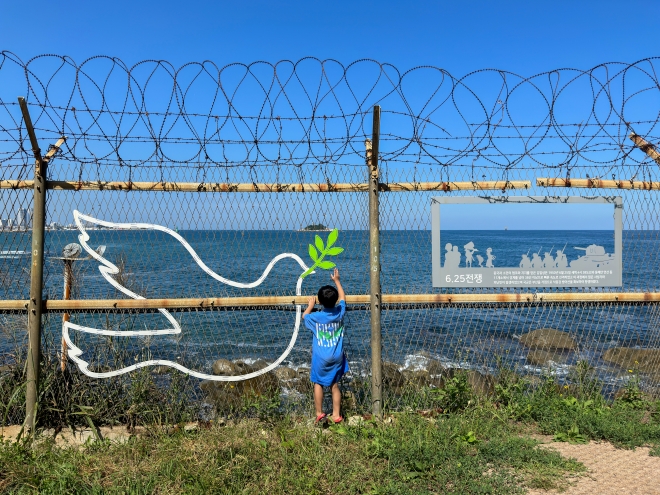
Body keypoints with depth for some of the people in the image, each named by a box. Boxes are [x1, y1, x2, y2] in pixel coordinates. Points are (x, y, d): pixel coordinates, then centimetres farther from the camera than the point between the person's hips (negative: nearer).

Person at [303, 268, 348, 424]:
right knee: (334, 385, 13)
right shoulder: (340, 313, -9)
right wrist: (337, 280, 20)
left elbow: (304, 316, 7)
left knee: (318, 384, 14)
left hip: (321, 358, -3)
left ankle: (319, 413, 19)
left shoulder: (316, 317, -17)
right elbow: (343, 298, 12)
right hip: (337, 357, 3)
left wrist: (310, 306, 21)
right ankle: (337, 415, 17)